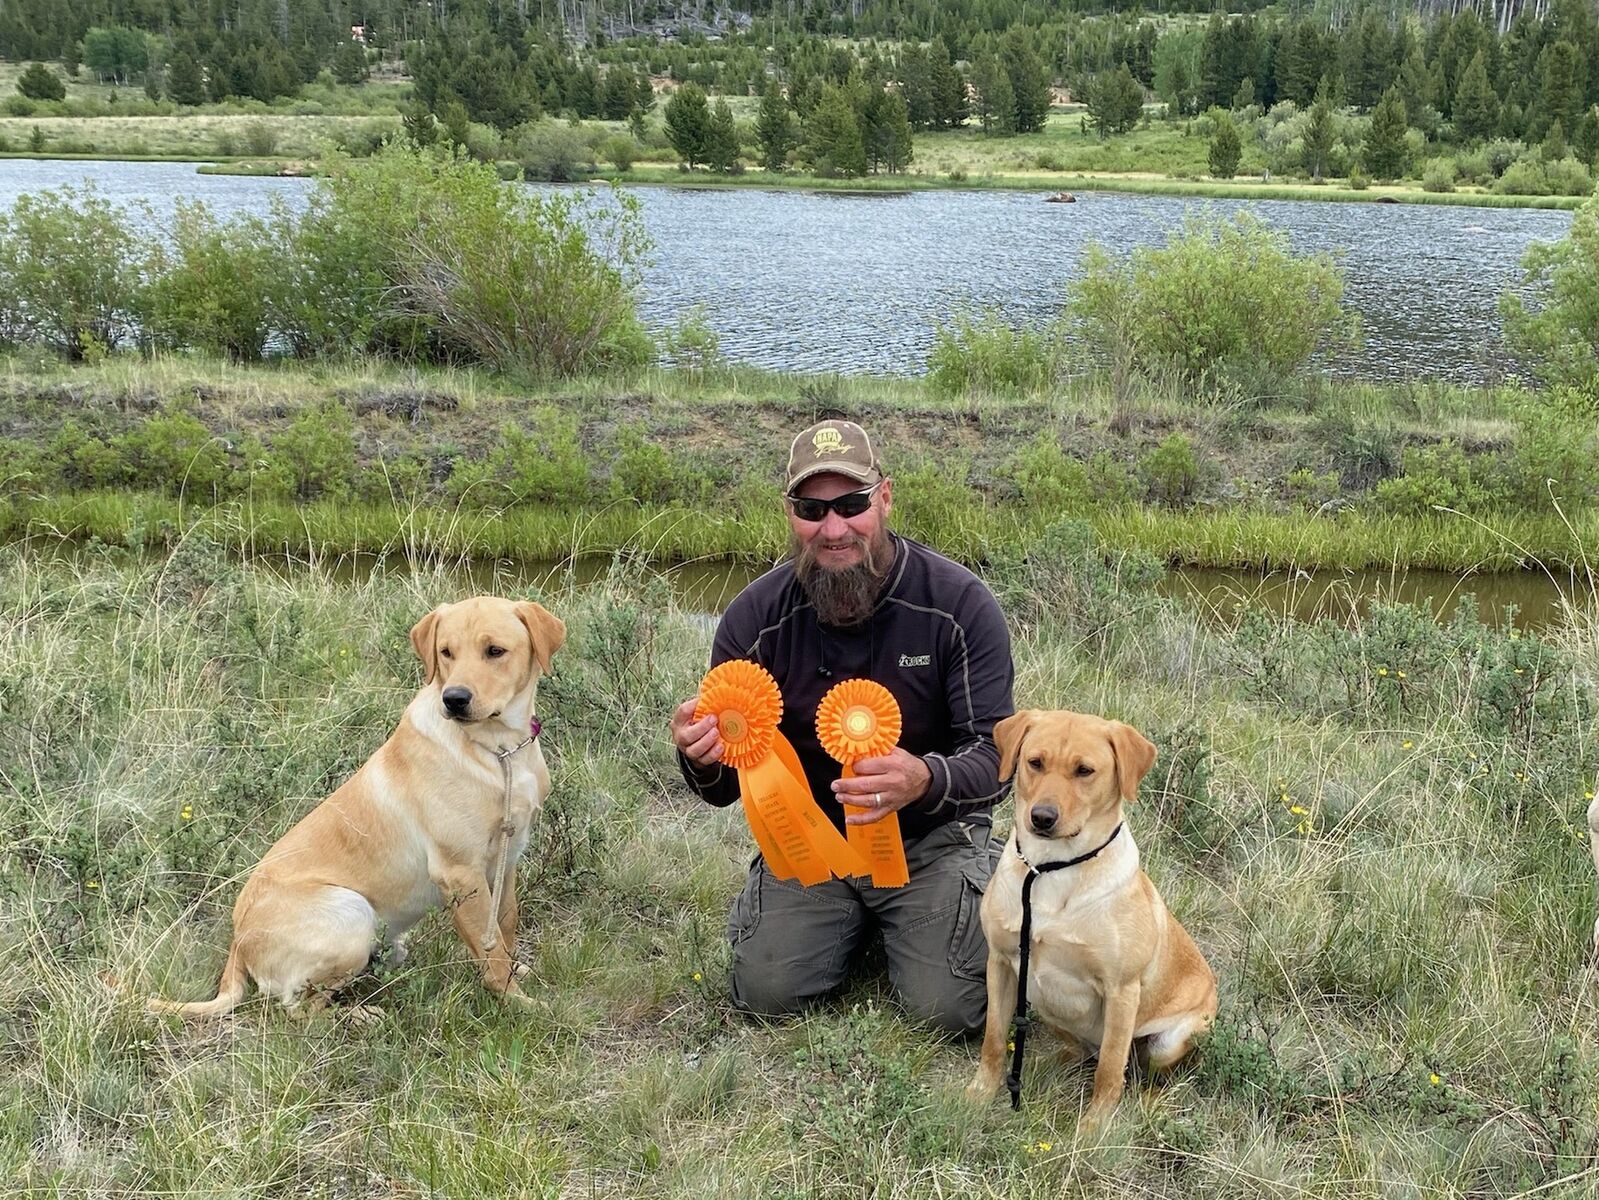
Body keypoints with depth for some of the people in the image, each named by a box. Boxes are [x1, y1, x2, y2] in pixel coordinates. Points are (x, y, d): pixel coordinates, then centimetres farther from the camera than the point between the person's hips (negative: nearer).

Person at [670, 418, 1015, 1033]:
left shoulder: (960, 603, -18)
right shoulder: (755, 615, -11)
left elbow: (997, 756, -19)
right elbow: (726, 788, -5)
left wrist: (926, 780, -43)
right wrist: (702, 760, -32)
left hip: (932, 839, -2)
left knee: (948, 1005, -18)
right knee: (766, 991, -14)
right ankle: (854, 919, 20)